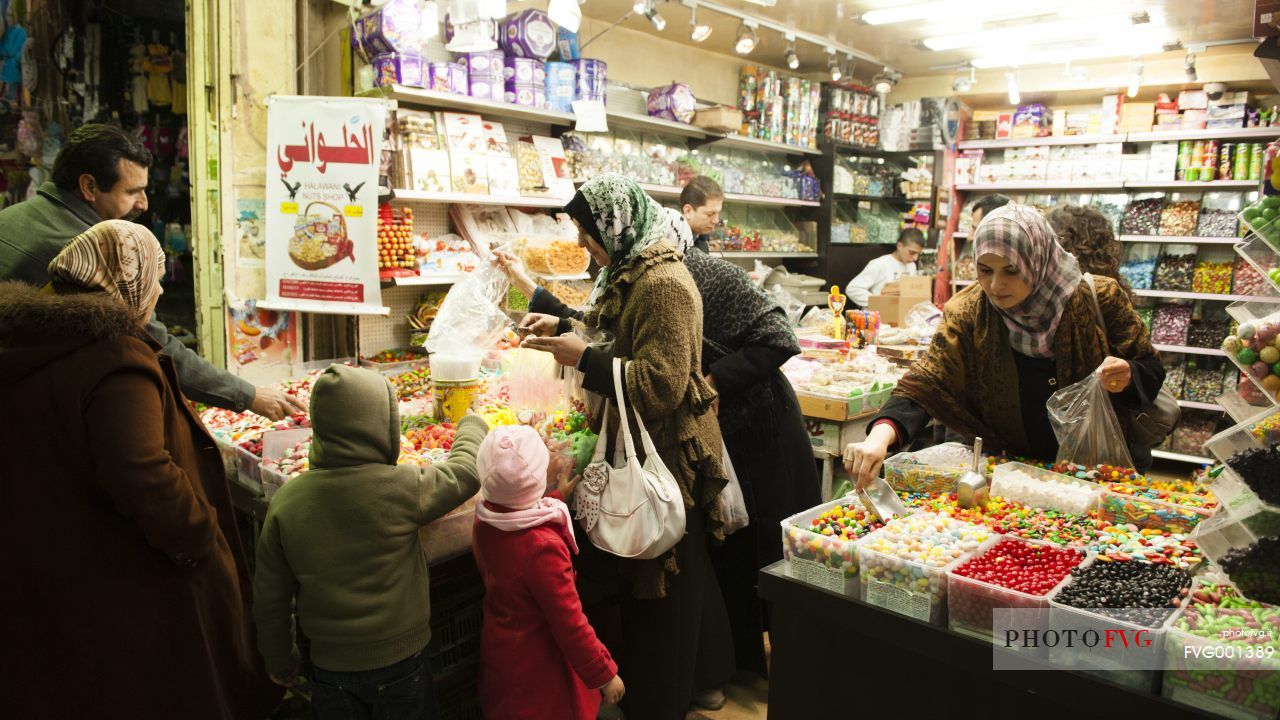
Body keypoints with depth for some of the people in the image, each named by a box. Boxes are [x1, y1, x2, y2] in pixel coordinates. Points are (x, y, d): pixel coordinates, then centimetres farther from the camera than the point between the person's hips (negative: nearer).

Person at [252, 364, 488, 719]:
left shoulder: (286, 500, -13)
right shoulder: (400, 489, -23)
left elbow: (270, 596, -4)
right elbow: (465, 471, -6)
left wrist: (279, 659, 12)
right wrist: (472, 426, 14)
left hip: (329, 666, 3)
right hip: (398, 662, -3)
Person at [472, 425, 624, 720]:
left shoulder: (485, 522, -13)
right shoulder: (542, 547, -35)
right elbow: (570, 624, -27)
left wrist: (554, 501, 18)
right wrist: (605, 674, -16)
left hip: (499, 653, 7)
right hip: (538, 668, -7)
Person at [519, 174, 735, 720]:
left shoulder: (663, 284, -21)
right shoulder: (630, 274, 10)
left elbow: (661, 385, -26)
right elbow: (619, 337, 26)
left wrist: (584, 358, -21)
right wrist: (562, 326, 12)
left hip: (669, 452, -10)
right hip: (646, 446, 10)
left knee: (658, 583, 5)